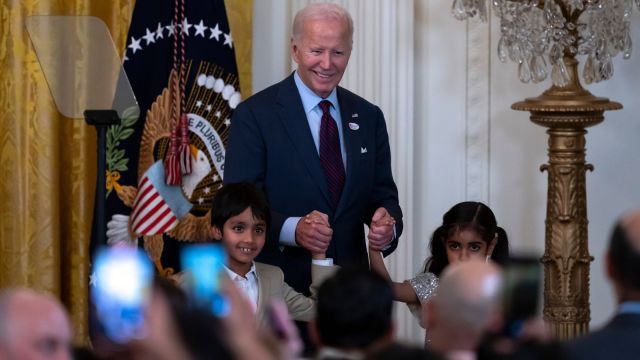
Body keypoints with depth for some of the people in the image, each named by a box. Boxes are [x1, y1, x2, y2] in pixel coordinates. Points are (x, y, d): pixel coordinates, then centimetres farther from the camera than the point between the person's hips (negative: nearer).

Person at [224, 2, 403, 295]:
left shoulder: (368, 117, 9)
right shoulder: (254, 115, -6)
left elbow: (382, 195, 10)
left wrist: (388, 226, -13)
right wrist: (293, 229, -29)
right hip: (280, 284, -4)